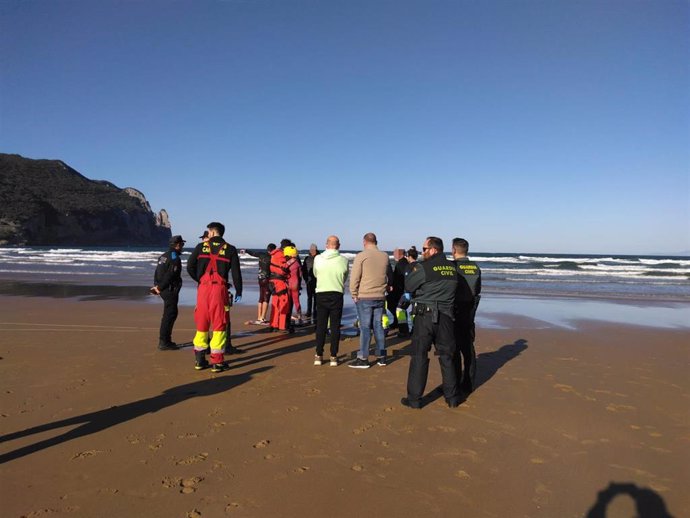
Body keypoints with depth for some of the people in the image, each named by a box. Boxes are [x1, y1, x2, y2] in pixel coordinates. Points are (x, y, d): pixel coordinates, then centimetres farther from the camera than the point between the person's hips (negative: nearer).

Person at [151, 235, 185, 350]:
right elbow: (170, 276, -20)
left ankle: (165, 340, 25)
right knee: (170, 315, -4)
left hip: (164, 290, 10)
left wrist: (157, 286, 7)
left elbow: (157, 273, 14)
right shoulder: (175, 258, -14)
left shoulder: (163, 256, 15)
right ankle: (163, 342, -3)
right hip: (170, 290, -10)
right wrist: (160, 287, -12)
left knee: (168, 315, 17)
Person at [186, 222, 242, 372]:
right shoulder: (230, 249, 5)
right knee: (219, 324, 3)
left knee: (201, 323, 12)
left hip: (203, 288, 2)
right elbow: (236, 272, 2)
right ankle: (217, 361, 3)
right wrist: (238, 291, 11)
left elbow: (190, 267, 4)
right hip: (220, 288, -2)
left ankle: (199, 360, 19)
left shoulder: (201, 247, 8)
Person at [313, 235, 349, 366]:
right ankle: (333, 357, 9)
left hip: (321, 294, 1)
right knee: (335, 326, 6)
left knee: (321, 326, 9)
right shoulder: (343, 260, -8)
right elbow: (345, 278, 6)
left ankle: (319, 356, 14)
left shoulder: (318, 259, -6)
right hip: (337, 295, -1)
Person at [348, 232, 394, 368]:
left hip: (364, 297, -5)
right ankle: (381, 357, 18)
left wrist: (354, 294, -1)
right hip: (380, 297, 5)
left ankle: (363, 359, 3)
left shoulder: (361, 256, -9)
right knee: (378, 326, 12)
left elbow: (354, 277, -10)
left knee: (365, 327, -1)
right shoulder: (385, 256, 7)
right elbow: (390, 276, 17)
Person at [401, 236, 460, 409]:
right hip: (446, 316, 5)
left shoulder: (424, 267, -12)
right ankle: (452, 398, 21)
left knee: (419, 357, 3)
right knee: (447, 357, 13)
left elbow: (408, 286, -3)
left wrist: (413, 270, 12)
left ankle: (414, 399, 9)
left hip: (425, 316, -5)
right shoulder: (452, 267, 5)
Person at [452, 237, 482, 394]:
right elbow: (478, 290, 11)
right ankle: (468, 384, 22)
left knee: (454, 349, 3)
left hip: (455, 312, -6)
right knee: (468, 347, 14)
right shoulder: (476, 268, 3)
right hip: (470, 311, 6)